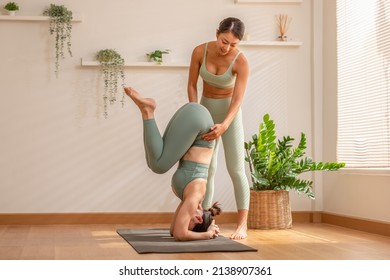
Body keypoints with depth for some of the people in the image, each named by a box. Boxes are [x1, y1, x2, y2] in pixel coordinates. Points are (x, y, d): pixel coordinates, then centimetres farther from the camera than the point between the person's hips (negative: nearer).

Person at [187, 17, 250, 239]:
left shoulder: (241, 62, -25)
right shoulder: (200, 51, -17)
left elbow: (238, 100, -25)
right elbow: (192, 85, -6)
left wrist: (224, 125, -40)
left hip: (230, 112, -3)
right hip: (206, 108, 3)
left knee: (236, 169, -10)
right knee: (207, 167, 1)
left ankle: (242, 225, -7)